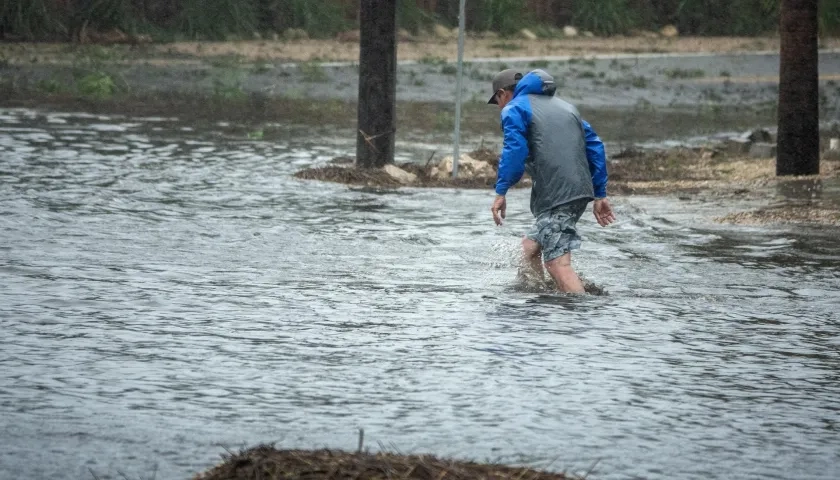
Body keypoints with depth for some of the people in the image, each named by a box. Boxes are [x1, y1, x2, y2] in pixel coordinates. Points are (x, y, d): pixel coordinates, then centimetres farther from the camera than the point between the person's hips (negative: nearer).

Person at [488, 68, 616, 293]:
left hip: (554, 197, -8)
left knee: (558, 263, -14)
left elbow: (514, 151, -13)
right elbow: (595, 147, 23)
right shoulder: (566, 107, 28)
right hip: (581, 191, 8)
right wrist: (600, 195, 22)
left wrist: (501, 192, -12)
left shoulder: (515, 109, 5)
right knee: (530, 247, 21)